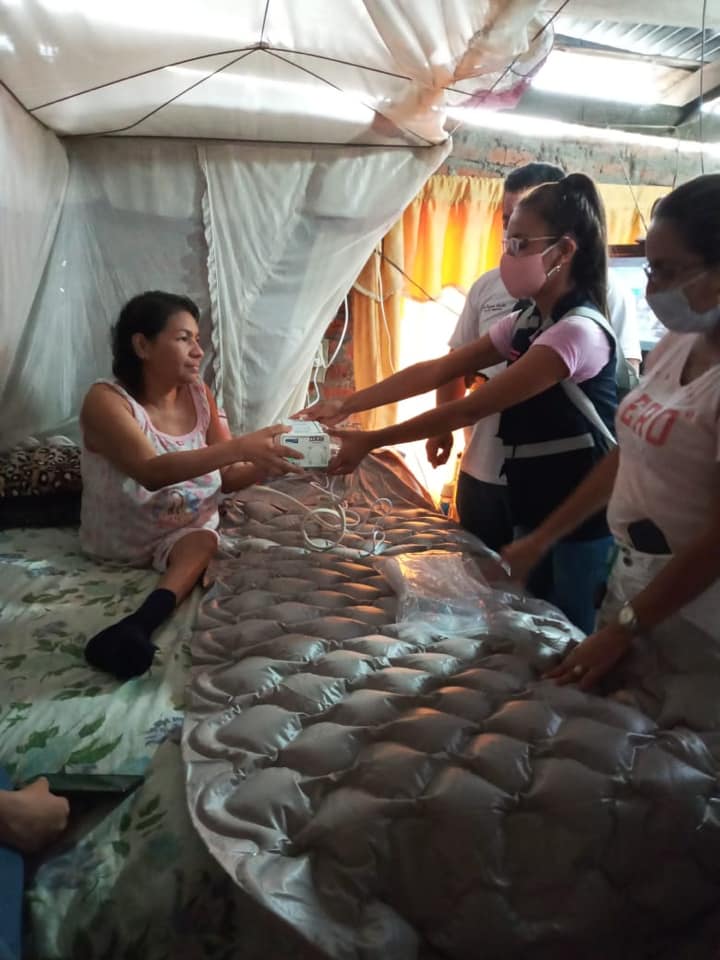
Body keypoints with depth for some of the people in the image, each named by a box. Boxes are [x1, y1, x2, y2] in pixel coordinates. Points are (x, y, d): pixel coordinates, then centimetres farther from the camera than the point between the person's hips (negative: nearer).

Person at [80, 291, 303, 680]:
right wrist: (238, 447, -44)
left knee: (202, 542, -32)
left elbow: (228, 478, 1)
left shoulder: (199, 395, -1)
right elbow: (151, 472, -35)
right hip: (121, 535, -2)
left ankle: (138, 623, -54)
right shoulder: (106, 399, -19)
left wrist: (267, 459, -21)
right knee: (199, 543, -28)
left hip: (189, 526, 2)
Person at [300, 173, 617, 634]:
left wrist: (370, 441, -20)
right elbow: (437, 371, 1)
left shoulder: (577, 331, -24)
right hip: (533, 502, 8)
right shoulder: (524, 322, 5)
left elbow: (471, 409, -25)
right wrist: (346, 404, -6)